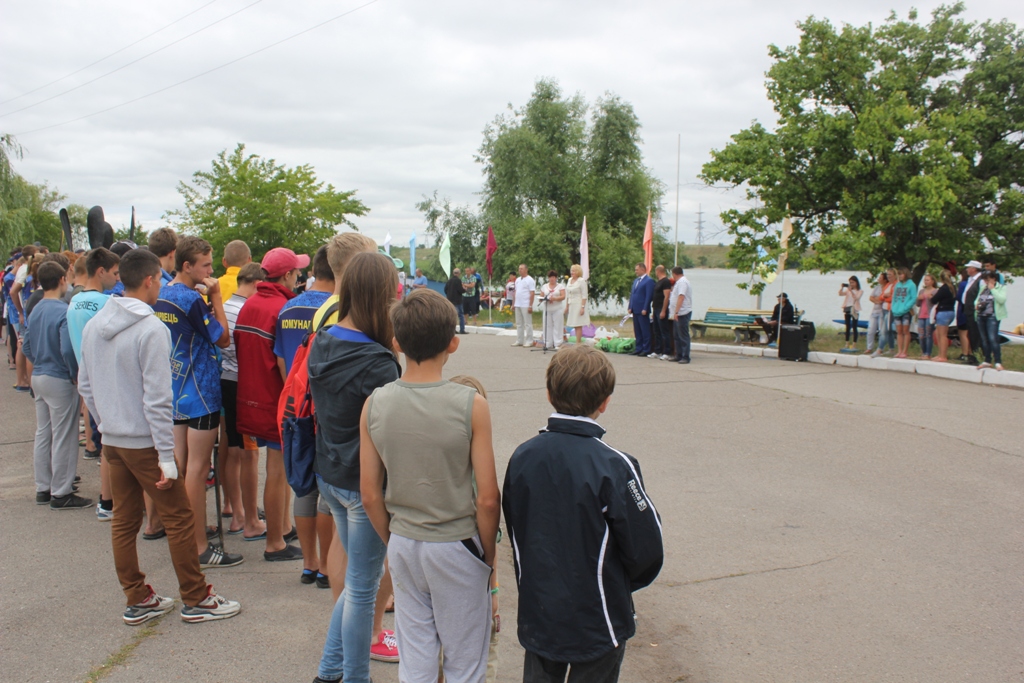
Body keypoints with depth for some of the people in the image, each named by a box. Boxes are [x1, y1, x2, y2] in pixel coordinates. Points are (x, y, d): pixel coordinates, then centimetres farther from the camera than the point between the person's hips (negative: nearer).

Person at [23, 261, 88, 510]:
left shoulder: (35, 310, 7)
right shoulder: (64, 311, -18)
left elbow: (27, 345, 12)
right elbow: (67, 349, -25)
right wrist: (76, 375, -12)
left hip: (38, 377, 8)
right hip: (59, 380, -8)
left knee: (43, 434, 15)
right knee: (63, 438, 0)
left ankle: (43, 488, 25)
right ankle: (61, 493, 7)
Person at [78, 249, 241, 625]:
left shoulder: (94, 325, 5)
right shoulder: (151, 329, -19)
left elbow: (85, 385, 12)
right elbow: (157, 398, -21)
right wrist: (167, 456, -18)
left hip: (111, 439, 8)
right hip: (144, 441, -8)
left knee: (124, 520, 14)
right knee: (179, 518, 4)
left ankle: (137, 601, 24)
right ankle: (196, 600, 13)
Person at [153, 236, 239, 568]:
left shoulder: (162, 297, 8)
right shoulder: (191, 300, -18)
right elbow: (223, 339, -13)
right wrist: (216, 298, -9)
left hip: (173, 391, 9)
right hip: (199, 393, -9)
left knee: (180, 465, 15)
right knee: (197, 469, -4)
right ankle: (199, 548, 2)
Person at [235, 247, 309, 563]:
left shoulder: (248, 305, 7)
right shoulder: (283, 309, -18)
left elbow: (238, 348, 13)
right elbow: (285, 362, -22)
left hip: (250, 398, 8)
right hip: (276, 403, -8)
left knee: (281, 467, 21)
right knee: (278, 471, 1)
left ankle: (284, 525, 33)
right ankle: (275, 544, 11)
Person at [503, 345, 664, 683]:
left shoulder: (522, 456, -8)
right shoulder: (613, 467, -22)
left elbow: (514, 532, 4)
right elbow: (646, 549, -15)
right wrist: (621, 585, 5)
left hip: (536, 617, 4)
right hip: (596, 623, -4)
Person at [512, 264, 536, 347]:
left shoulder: (530, 280, -8)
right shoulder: (517, 280, 16)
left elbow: (532, 293, -13)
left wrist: (530, 306, -18)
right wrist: (513, 303, 15)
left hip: (526, 305, -8)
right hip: (518, 305, 8)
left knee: (528, 324, -3)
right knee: (519, 324, 11)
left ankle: (529, 341, 0)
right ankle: (519, 341, 16)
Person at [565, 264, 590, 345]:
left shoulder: (581, 281, -9)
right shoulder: (570, 280, 13)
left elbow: (584, 296, -11)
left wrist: (582, 307, -18)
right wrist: (567, 306, 16)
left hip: (578, 304, -7)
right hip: (571, 305, 7)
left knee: (578, 325, -8)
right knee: (574, 326, 7)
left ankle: (578, 343, -8)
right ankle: (579, 342, 12)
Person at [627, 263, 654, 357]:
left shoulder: (649, 281, -8)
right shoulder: (635, 281, 19)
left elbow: (649, 296, -14)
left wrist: (645, 309, -18)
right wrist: (630, 307, 10)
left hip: (643, 310, -8)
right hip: (635, 310, 8)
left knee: (645, 331, -3)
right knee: (637, 331, 10)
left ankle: (646, 349, 1)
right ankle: (639, 348, 15)